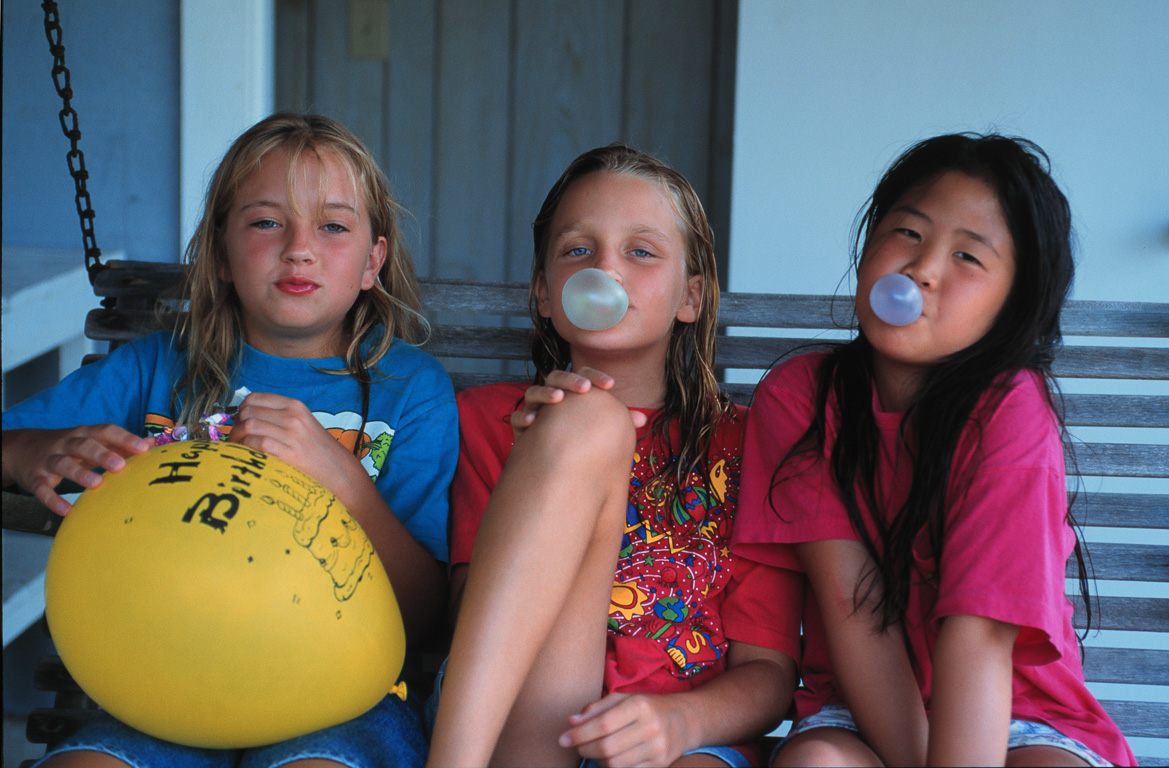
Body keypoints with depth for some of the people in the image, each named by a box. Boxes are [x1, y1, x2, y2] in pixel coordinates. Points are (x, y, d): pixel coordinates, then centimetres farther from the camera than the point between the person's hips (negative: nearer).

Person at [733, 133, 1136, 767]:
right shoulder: (796, 396, -6)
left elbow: (977, 633, -24)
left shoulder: (1010, 409, -15)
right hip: (859, 710, 2)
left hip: (1018, 714, -1)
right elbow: (854, 605, -13)